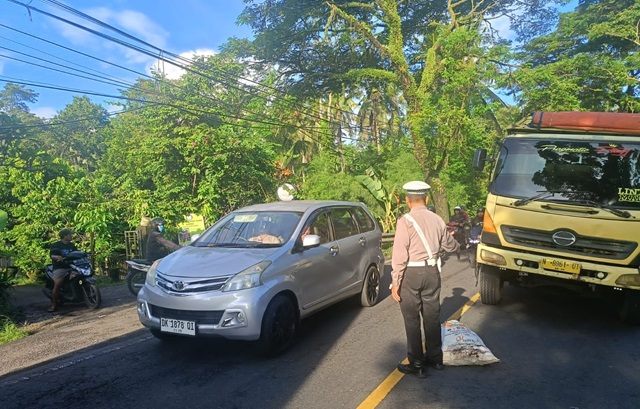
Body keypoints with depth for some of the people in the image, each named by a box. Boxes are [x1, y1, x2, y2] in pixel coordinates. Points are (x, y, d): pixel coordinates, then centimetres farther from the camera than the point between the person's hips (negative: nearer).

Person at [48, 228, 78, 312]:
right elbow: (51, 255, -10)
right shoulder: (55, 245, 2)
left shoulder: (72, 245, 19)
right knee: (57, 285, -20)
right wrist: (57, 257, -32)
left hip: (71, 267, 5)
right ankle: (54, 305, -12)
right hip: (59, 268, -5)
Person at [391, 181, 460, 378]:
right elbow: (450, 246, 17)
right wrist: (457, 243, 40)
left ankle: (417, 365, 12)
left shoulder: (405, 221, -12)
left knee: (412, 320, 5)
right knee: (432, 317, 17)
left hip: (411, 274, -5)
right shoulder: (437, 220, 4)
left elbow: (399, 255, -16)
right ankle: (435, 358, 32)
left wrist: (395, 282, -11)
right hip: (432, 272, 5)